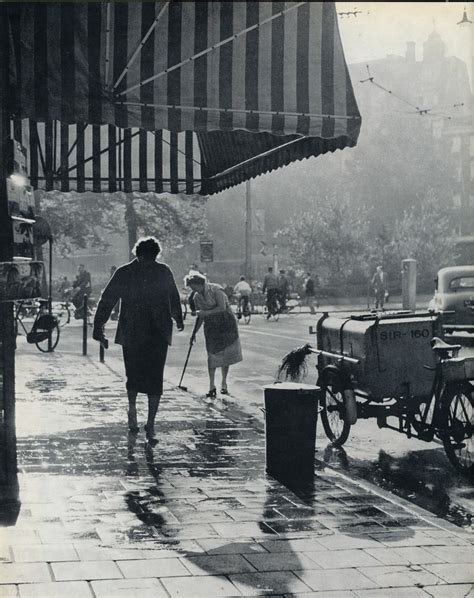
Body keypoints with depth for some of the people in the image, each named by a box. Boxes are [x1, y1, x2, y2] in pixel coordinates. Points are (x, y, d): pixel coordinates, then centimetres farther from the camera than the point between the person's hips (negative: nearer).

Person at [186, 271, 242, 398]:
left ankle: (224, 384, 15)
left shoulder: (216, 289, -14)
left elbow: (222, 307, -22)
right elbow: (200, 317, 13)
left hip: (226, 323, -4)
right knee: (212, 354, -6)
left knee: (225, 353, 1)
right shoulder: (197, 297, 4)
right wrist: (194, 333, 10)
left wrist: (206, 312, -24)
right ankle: (212, 386, -5)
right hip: (211, 326, 4)